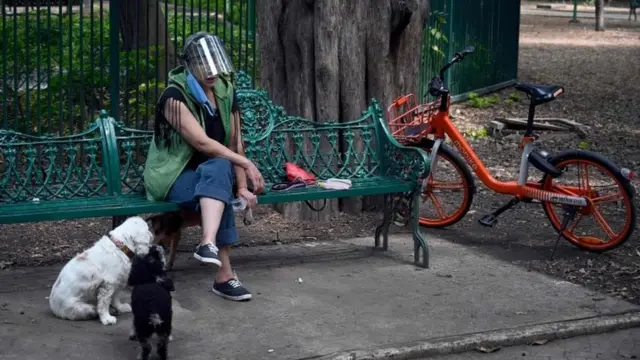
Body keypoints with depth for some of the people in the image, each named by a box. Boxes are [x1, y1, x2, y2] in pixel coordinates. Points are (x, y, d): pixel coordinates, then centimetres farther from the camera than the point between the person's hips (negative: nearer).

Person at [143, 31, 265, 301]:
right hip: (175, 177, -5)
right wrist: (246, 163, -25)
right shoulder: (175, 96, -15)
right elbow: (202, 142, -23)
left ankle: (208, 244, -50)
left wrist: (241, 186, -6)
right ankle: (224, 275, -46)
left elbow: (235, 142, 3)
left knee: (219, 169, -33)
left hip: (213, 172, 5)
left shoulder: (226, 92, 4)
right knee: (219, 169, -37)